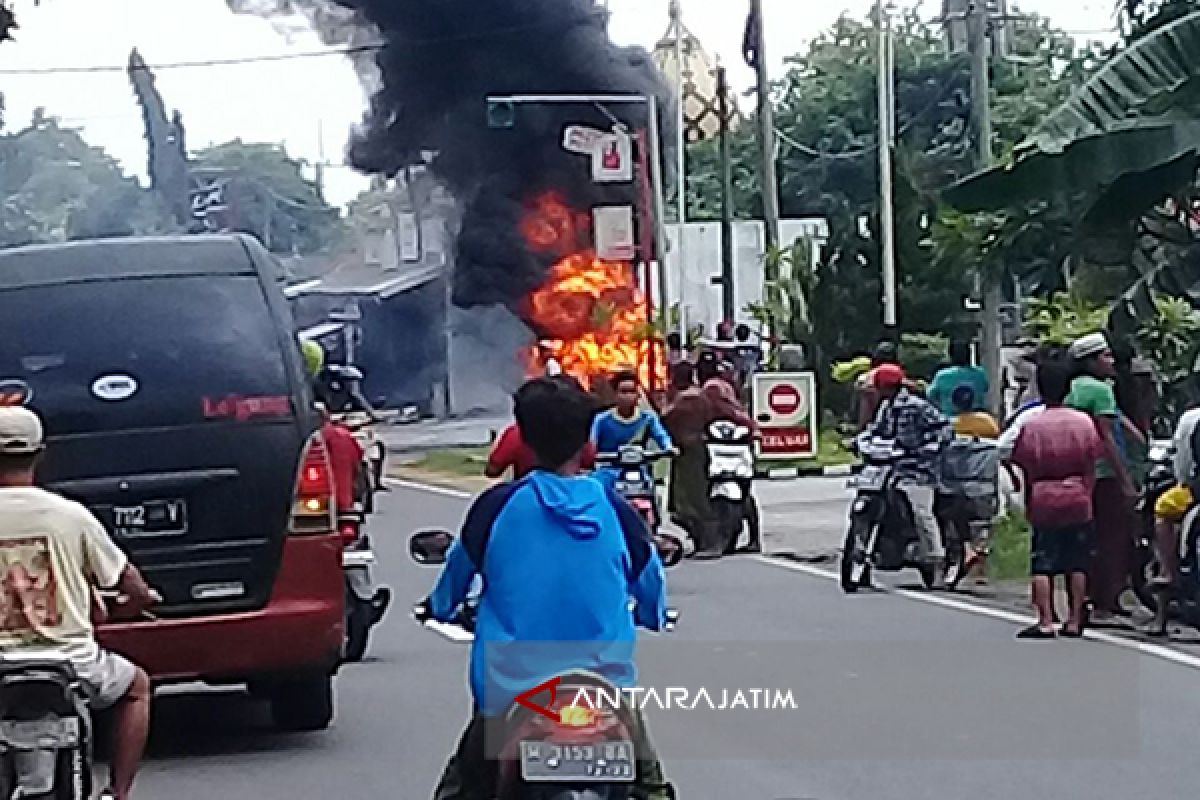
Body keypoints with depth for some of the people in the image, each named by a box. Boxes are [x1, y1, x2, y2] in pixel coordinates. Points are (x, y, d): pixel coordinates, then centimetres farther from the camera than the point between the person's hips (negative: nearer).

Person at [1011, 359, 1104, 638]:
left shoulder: (1031, 425, -5)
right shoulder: (1084, 422, 0)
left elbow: (1025, 469, -1)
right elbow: (1092, 463, 2)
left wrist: (1027, 504, 10)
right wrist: (1086, 492, 12)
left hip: (1043, 501, -2)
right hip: (1078, 500, 2)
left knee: (1042, 566, 1)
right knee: (1077, 565, 9)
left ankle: (1045, 623, -6)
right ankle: (1074, 622, 10)